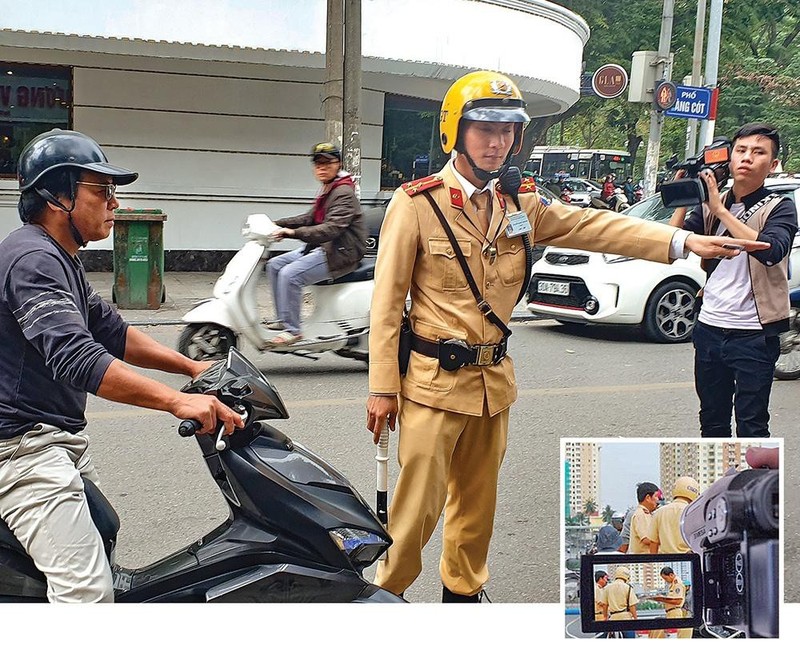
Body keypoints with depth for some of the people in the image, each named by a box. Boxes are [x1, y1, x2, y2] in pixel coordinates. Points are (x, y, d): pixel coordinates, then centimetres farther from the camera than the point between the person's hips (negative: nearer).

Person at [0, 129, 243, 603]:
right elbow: (75, 357, -33)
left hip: (61, 439, 11)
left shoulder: (60, 260, 16)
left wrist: (192, 367, 14)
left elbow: (110, 331, 21)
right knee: (89, 590, -19)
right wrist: (177, 401, -39)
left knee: (102, 541, 21)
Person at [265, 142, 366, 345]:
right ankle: (283, 319, 11)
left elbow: (332, 228, -27)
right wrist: (278, 224, 10)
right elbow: (311, 218, 22)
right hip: (322, 246, 11)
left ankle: (292, 329, -15)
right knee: (274, 265, 7)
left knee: (290, 274, -25)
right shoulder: (328, 190, 17)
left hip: (341, 252, -11)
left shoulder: (344, 193, -15)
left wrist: (294, 233, -33)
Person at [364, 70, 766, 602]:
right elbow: (387, 302, -10)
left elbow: (593, 226, -3)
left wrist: (683, 241, -15)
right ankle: (388, 592, 22)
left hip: (493, 377, 6)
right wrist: (383, 388, -11)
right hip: (433, 378, -5)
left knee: (478, 499, 19)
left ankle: (464, 589, 38)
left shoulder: (520, 203, 6)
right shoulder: (417, 203, -11)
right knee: (419, 504, 0)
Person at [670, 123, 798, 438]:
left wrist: (721, 209, -23)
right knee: (712, 419, 17)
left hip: (754, 335, -5)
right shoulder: (710, 205, 8)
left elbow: (770, 250, -25)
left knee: (751, 426, -2)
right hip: (709, 327, 5)